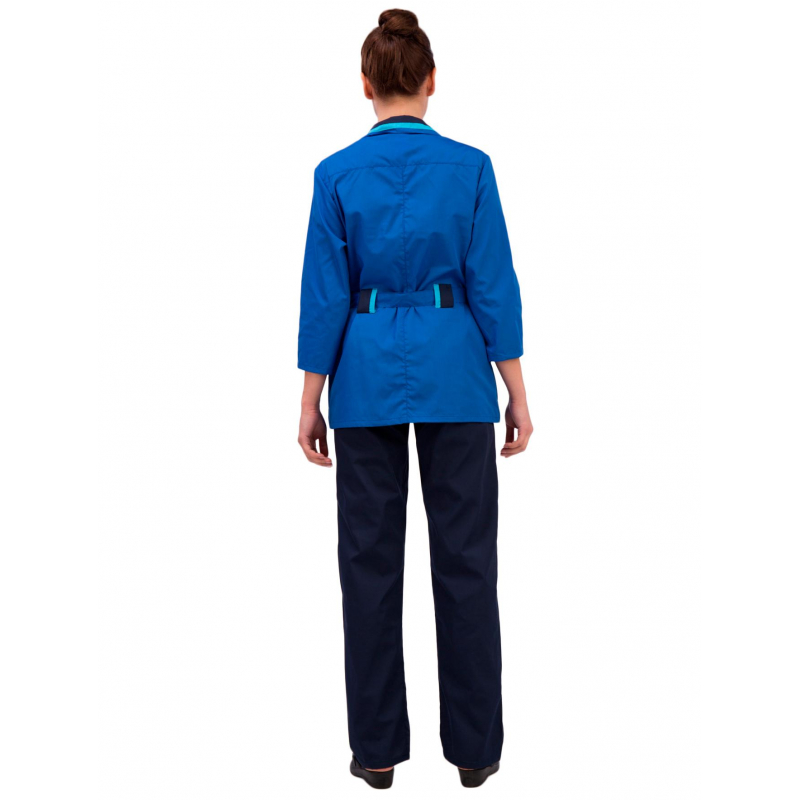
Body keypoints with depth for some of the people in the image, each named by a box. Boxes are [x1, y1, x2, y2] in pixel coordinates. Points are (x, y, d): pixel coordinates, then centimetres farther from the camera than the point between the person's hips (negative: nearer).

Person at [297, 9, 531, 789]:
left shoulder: (337, 173, -2)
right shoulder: (470, 166, -2)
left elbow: (325, 294, -3)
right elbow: (493, 286, -4)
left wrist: (311, 400, 4)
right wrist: (517, 393, 2)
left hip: (367, 373, 0)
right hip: (454, 369, 0)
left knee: (371, 557, 9)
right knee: (465, 556, 8)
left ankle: (378, 746, 19)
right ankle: (474, 744, 18)